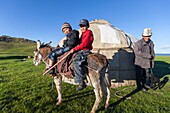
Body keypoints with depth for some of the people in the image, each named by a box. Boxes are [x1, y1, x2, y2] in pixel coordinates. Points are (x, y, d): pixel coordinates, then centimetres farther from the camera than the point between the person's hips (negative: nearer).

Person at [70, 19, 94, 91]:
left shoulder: (88, 33, -7)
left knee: (76, 61, -32)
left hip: (85, 51, -11)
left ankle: (81, 83, -28)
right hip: (82, 51, 11)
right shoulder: (83, 34, 24)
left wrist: (75, 49, -20)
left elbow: (84, 44, -19)